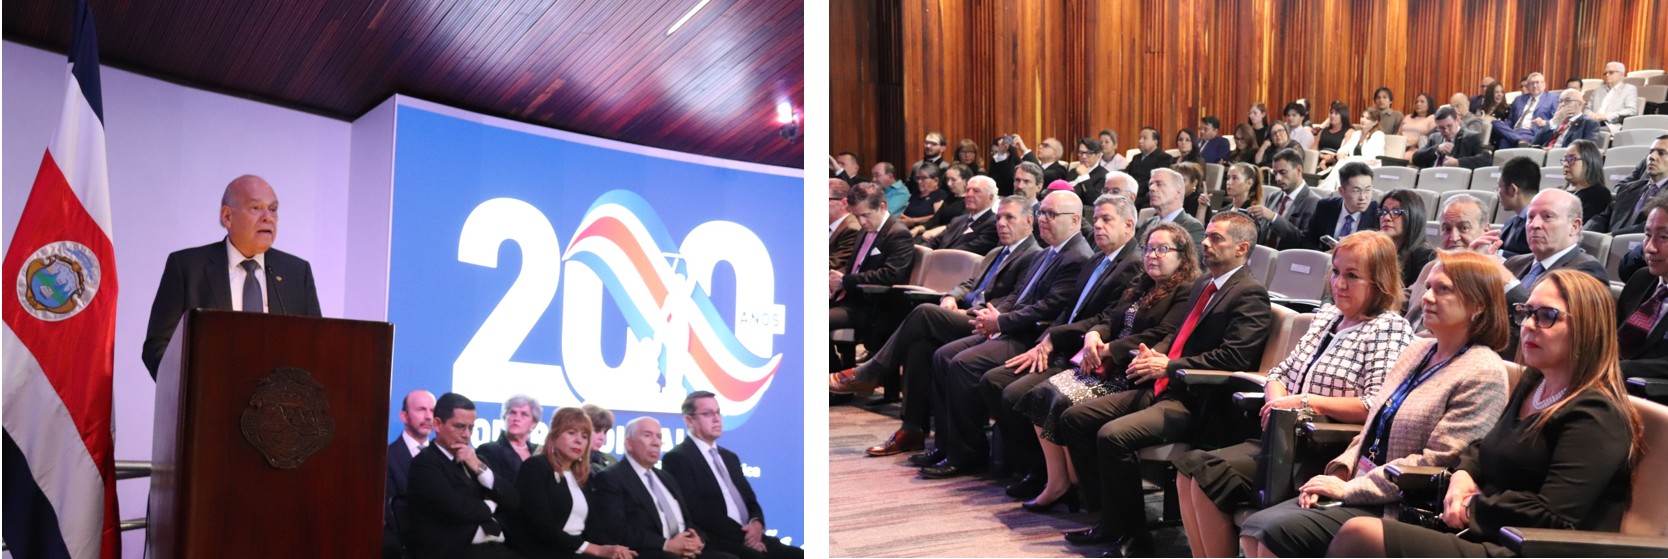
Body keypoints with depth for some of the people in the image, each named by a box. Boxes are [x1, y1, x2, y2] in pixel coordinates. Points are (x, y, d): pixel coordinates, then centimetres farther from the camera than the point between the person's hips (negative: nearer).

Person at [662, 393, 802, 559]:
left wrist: (756, 523, -3)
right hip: (714, 543, -8)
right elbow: (697, 512, -13)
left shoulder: (730, 457, 24)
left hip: (750, 537, 8)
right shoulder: (677, 458, -3)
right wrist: (742, 535, -15)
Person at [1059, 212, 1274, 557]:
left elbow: (1233, 358, -19)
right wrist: (1154, 355, 4)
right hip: (1161, 388, 10)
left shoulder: (1250, 294, -9)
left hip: (1194, 401, -10)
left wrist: (1168, 366, -16)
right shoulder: (1202, 288, 21)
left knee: (1113, 435, -29)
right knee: (1074, 419, 1)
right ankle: (1113, 518, 8)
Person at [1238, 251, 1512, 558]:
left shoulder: (1483, 373, -10)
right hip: (1358, 485, 8)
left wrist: (1349, 488, -15)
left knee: (1278, 532, -23)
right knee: (1254, 528, -11)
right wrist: (1339, 473, 2)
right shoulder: (1416, 350, 15)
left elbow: (1437, 461, -17)